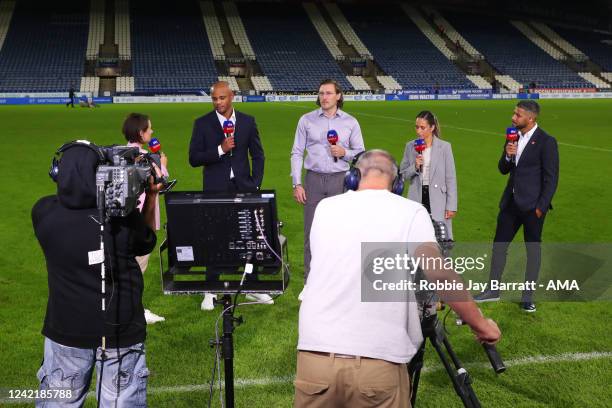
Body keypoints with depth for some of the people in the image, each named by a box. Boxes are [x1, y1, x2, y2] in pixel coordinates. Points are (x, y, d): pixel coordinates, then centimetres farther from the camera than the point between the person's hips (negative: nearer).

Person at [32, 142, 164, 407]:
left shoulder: (42, 213, -13)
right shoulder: (124, 216, -18)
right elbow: (146, 244, 4)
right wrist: (151, 195, 4)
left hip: (66, 332, 2)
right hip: (121, 333, -1)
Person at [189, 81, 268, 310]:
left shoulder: (247, 122, 6)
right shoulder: (202, 124, 1)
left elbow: (257, 155, 9)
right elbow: (193, 159, -4)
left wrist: (256, 185, -1)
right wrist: (220, 149, -17)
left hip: (243, 188, 2)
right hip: (215, 191, -1)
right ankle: (211, 291, 11)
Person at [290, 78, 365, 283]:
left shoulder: (350, 122, 6)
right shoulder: (307, 120, 5)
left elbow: (361, 153, 10)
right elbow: (297, 153, 5)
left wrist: (344, 153, -11)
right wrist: (297, 184, -2)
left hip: (340, 180, 0)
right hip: (314, 179, 0)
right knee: (312, 231, 1)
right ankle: (310, 279, 9)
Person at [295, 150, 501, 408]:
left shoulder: (324, 208, 11)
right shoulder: (411, 212, 0)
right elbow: (439, 275, -9)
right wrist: (480, 325, 2)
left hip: (315, 354, 2)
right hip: (378, 361, -2)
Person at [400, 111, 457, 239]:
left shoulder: (444, 147, -3)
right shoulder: (410, 146, 4)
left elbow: (451, 179, -2)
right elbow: (403, 174, 10)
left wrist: (451, 206, -4)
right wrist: (414, 167, -11)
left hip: (437, 200, -2)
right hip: (417, 199, 3)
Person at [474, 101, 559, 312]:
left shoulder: (546, 142, -12)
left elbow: (551, 178, -11)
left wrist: (541, 206, -14)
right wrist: (507, 155, -9)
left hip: (532, 205, -6)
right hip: (511, 201, 6)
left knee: (533, 249, 7)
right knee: (499, 244, 10)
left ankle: (528, 296, 17)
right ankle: (493, 290, 23)